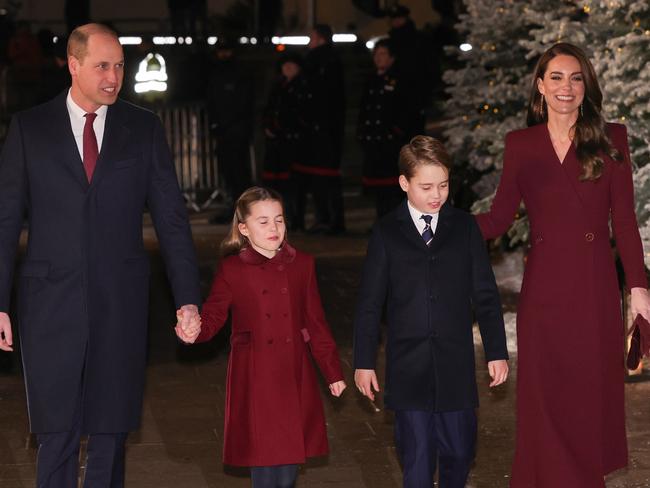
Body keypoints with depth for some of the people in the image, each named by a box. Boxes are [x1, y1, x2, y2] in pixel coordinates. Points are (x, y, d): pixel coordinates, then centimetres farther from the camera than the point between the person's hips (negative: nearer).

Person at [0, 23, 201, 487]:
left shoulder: (144, 128, 5)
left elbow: (172, 218, 5)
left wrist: (188, 299, -2)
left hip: (121, 305, 1)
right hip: (51, 305, -1)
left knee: (111, 434, 7)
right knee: (58, 437, 1)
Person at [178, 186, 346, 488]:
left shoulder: (302, 265, 7)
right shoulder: (232, 270, -1)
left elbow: (316, 323, 11)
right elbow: (213, 316, -6)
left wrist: (333, 372, 12)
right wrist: (196, 330, -30)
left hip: (295, 377, 3)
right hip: (255, 379, -3)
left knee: (291, 457, 6)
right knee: (264, 453, -3)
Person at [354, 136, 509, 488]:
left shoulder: (465, 227, 5)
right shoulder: (386, 233, 2)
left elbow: (485, 295, 7)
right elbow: (370, 303, 5)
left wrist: (497, 352, 3)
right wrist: (363, 362, 3)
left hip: (456, 366, 1)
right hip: (408, 368, -1)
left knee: (459, 452, 5)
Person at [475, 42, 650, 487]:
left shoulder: (611, 139, 3)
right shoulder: (521, 144, 7)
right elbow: (498, 220, 4)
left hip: (594, 285, -1)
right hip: (543, 287, 1)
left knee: (591, 393, 3)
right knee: (544, 399, 3)